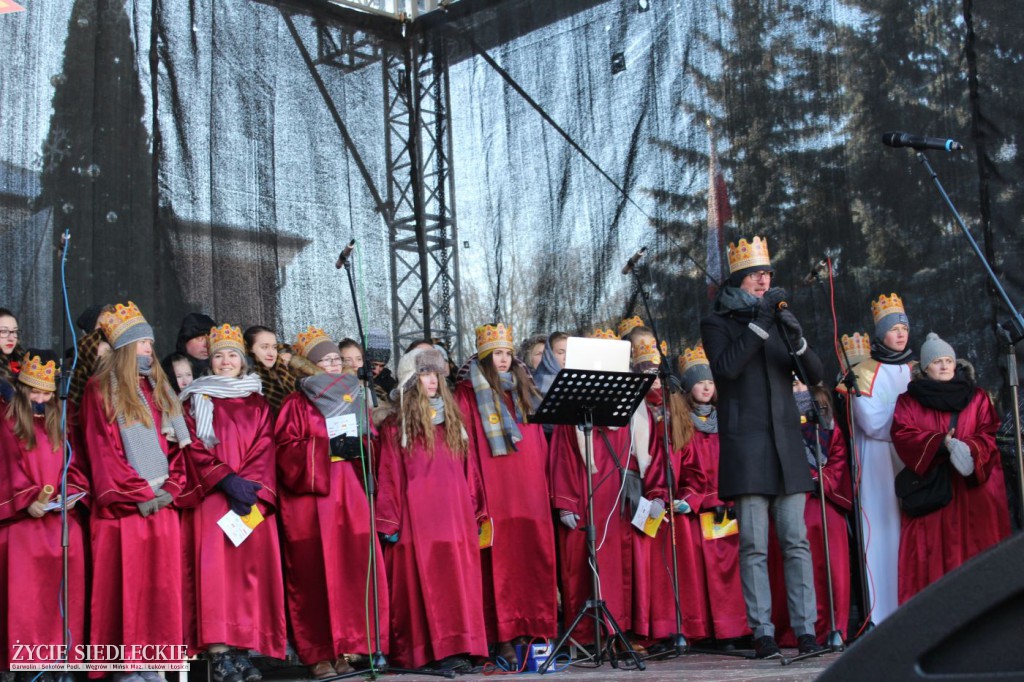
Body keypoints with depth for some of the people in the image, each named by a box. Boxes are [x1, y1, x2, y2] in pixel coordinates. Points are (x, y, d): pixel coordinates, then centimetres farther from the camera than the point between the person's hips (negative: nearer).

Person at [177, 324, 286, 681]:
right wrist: (227, 481, -14)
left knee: (252, 567, -6)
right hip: (210, 495, -2)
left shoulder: (257, 403, 18)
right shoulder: (196, 400, 12)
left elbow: (264, 448, 8)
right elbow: (195, 449, 1)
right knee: (214, 565, -15)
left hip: (252, 495, 3)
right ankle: (219, 653, -18)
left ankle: (242, 650, -4)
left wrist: (248, 484, -10)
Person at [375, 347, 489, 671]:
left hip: (455, 514, 4)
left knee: (458, 579, -3)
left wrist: (476, 512, 12)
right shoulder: (395, 424, 4)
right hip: (417, 516, -4)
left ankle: (453, 648, -2)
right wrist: (389, 522, -6)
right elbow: (389, 475, 0)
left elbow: (468, 469, 16)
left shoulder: (451, 418, 17)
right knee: (422, 580, -5)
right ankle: (419, 652, 0)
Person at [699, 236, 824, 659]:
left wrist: (798, 340, -11)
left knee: (796, 541, 0)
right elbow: (725, 367, -13)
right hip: (745, 442, -3)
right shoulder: (717, 323, 6)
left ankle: (806, 631, 1)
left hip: (786, 441, 4)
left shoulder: (780, 319, 17)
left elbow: (815, 375, 8)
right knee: (754, 545, -4)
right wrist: (760, 321, -14)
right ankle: (762, 633, -1)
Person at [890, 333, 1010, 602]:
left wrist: (969, 448, -17)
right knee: (933, 553, -8)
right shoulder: (909, 401, 12)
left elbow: (989, 435, 5)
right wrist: (942, 442, -18)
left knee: (975, 547, -7)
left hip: (974, 489, 1)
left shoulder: (977, 398, 16)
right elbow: (901, 434, -4)